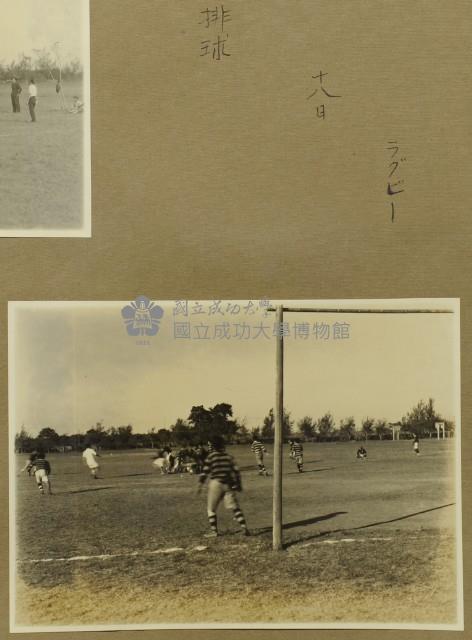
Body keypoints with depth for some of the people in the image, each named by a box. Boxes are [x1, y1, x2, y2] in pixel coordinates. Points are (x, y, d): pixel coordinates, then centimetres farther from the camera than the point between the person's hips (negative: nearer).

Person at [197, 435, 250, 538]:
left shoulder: (211, 456, -5)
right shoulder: (228, 456, 7)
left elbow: (205, 472, -7)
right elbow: (235, 470, 7)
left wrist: (200, 485, -1)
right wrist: (238, 484, 16)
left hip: (216, 483, -4)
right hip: (228, 484, 4)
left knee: (211, 509, 10)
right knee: (235, 507, 6)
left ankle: (214, 531, 5)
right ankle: (244, 527, -6)